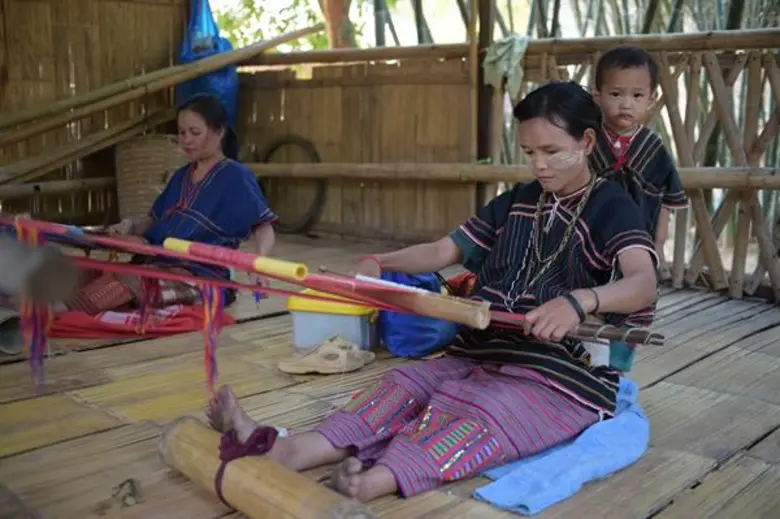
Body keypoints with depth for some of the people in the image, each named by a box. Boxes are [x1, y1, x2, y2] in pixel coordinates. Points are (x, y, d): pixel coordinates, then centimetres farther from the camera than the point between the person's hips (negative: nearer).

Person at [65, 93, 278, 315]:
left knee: (127, 281, -35)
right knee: (95, 274, -19)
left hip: (201, 278, -8)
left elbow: (264, 227, -10)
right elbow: (156, 220, 26)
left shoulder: (236, 176, -1)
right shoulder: (181, 176, 21)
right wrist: (130, 225, 3)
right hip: (159, 265, 8)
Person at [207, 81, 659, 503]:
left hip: (567, 373, -6)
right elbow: (443, 251, 13)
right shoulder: (517, 203, 15)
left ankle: (371, 483, -58)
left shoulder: (611, 207, -5)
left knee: (487, 416, -33)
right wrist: (380, 263, -6)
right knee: (406, 384, -16)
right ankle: (285, 452, -33)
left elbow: (644, 284, -24)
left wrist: (580, 300, -45)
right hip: (488, 354, 6)